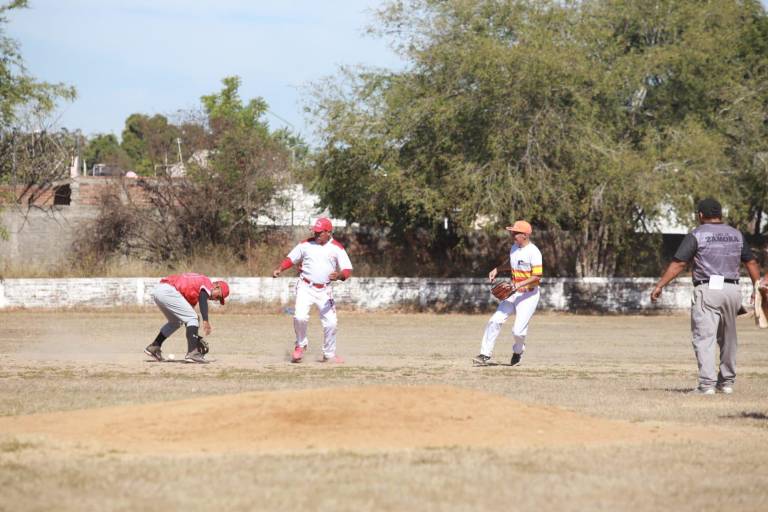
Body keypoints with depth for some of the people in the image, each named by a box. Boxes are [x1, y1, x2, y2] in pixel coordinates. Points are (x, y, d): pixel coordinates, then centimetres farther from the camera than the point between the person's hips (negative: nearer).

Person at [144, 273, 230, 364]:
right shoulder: (207, 282, 5)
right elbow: (203, 300, -16)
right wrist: (205, 321, -25)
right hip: (168, 291, -10)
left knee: (175, 322, 28)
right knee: (192, 318, -5)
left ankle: (154, 347, 30)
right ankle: (192, 353, -16)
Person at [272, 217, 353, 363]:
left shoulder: (337, 248, -2)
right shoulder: (306, 244, 1)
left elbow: (348, 270, -7)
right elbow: (290, 259, 6)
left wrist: (339, 276, -29)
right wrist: (279, 269, -12)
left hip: (324, 290, 1)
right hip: (305, 287, -1)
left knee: (330, 322, -2)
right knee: (300, 317, -19)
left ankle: (329, 354, 18)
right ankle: (300, 345, 7)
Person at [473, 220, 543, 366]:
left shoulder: (533, 252, -17)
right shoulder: (514, 248, 8)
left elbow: (537, 276, -21)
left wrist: (518, 285, -27)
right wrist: (497, 269, 11)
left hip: (529, 295, -7)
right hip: (513, 294, 7)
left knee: (518, 331, -12)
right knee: (495, 321, -7)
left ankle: (518, 351, 21)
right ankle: (485, 355, -3)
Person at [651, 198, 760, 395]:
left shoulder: (697, 235, -3)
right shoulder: (736, 235, 13)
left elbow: (678, 263, -9)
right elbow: (751, 263, 17)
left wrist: (659, 285, -9)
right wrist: (758, 288, 24)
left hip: (708, 290, -5)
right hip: (732, 290, 5)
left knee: (704, 338, -7)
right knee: (728, 339, 19)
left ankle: (707, 384, -18)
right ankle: (727, 382, 25)